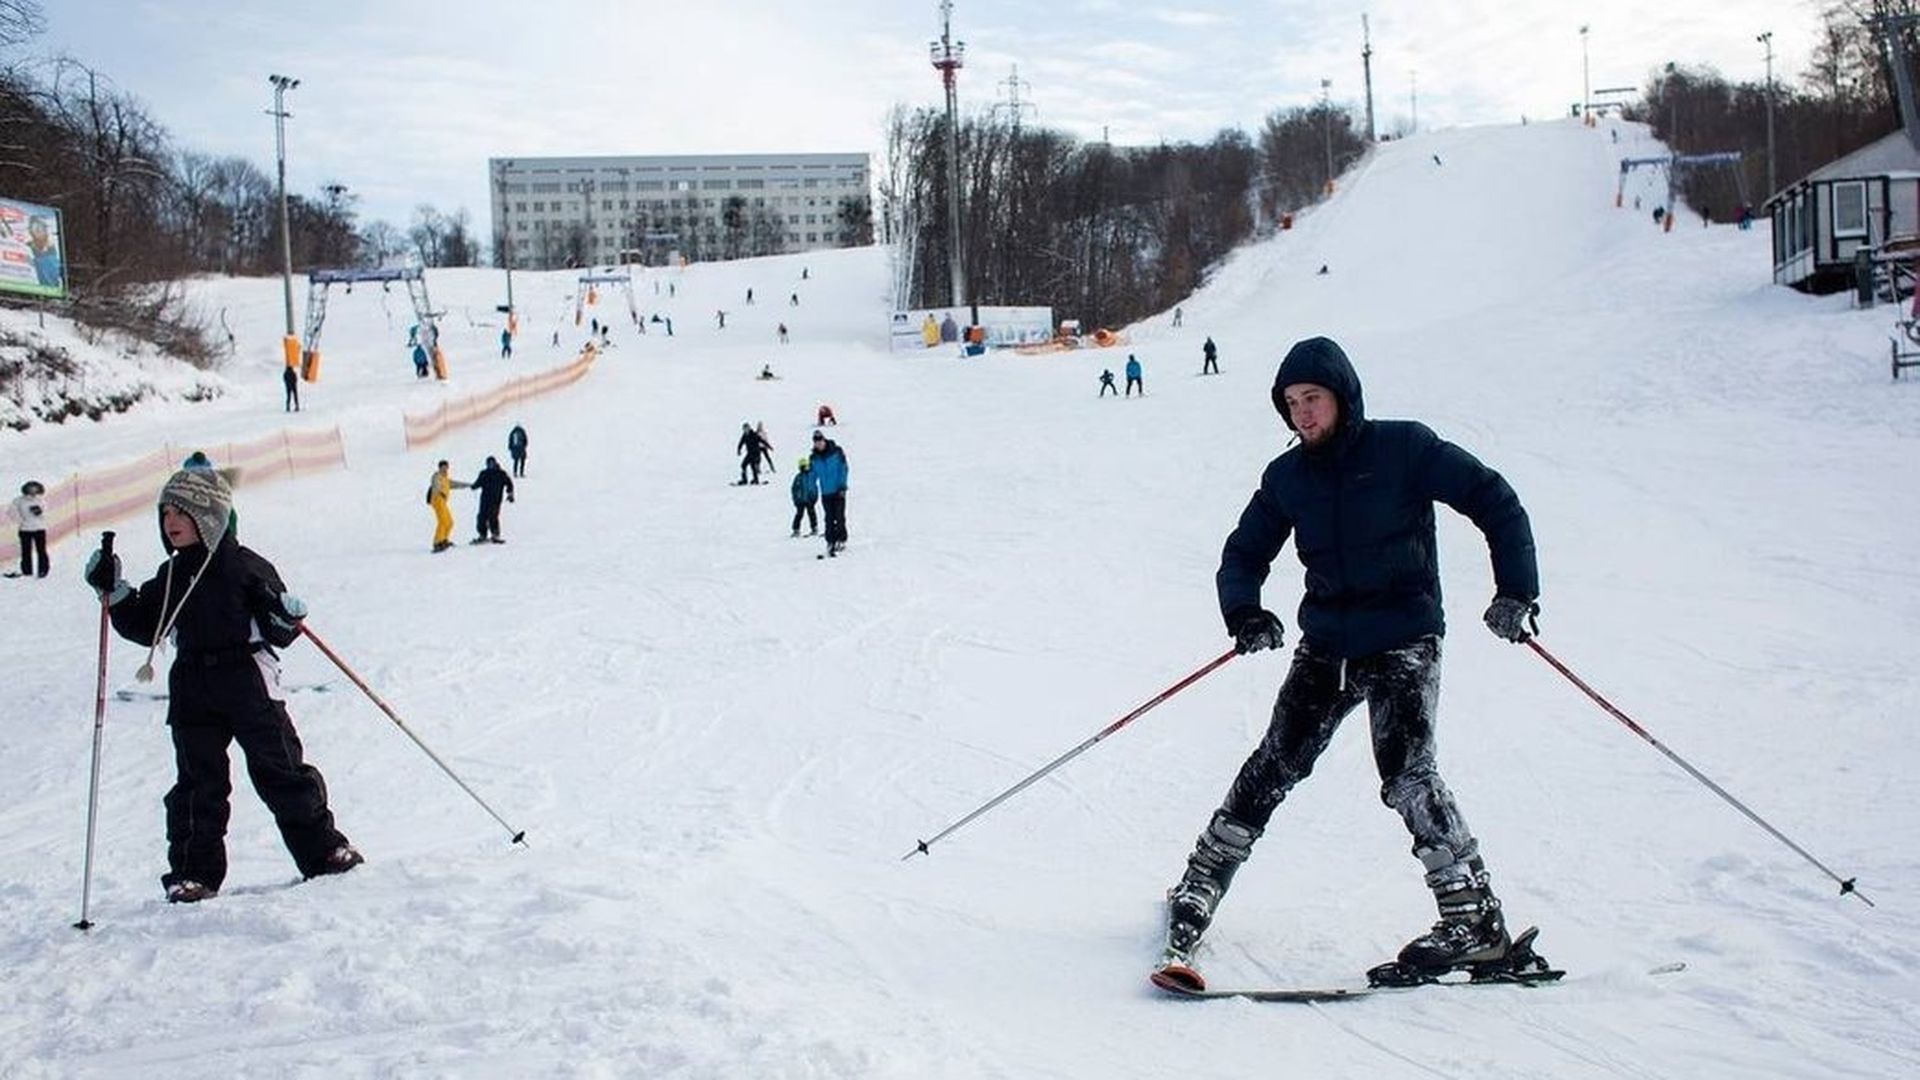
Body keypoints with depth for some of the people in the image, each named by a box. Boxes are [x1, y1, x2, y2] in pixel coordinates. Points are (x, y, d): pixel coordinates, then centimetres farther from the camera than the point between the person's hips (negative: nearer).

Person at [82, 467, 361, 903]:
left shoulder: (244, 565, -2)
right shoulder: (171, 578, 14)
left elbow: (279, 633, -1)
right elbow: (144, 628, 18)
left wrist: (287, 616, -22)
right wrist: (114, 592, 8)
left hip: (250, 686, -4)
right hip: (192, 693, 4)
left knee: (282, 772, 0)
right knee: (197, 784, 3)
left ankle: (323, 850, 11)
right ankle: (195, 872, 9)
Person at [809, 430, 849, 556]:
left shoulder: (836, 452, -6)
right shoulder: (814, 458, 4)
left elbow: (843, 469, -5)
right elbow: (813, 475, 10)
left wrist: (842, 486, -10)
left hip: (838, 491, -3)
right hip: (825, 493, 3)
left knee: (839, 517, -3)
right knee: (829, 519, 4)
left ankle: (842, 540, 6)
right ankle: (830, 542, 7)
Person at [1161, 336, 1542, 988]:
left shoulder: (1403, 448, -6)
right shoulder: (1287, 477, 7)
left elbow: (1494, 500, -3)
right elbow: (1244, 555, 13)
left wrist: (1516, 590, -11)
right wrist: (1243, 614, -8)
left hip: (1403, 640, -4)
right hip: (1326, 645, 4)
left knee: (1406, 774, -18)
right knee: (1275, 766, 3)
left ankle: (1475, 922, -13)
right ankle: (1201, 885, 17)